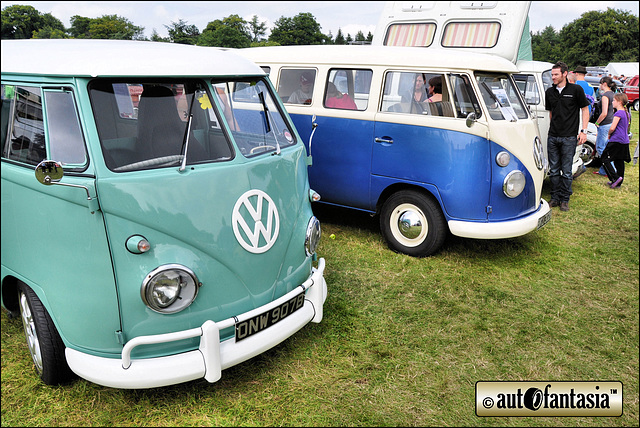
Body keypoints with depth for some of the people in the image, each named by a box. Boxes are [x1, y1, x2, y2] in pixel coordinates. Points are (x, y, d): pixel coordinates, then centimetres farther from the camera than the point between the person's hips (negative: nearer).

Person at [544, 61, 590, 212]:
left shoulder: (576, 89, -3)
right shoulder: (549, 92, 9)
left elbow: (585, 109, 2)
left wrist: (584, 131, -5)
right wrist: (553, 128, 15)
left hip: (569, 137, -4)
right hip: (552, 137, 4)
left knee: (566, 171, 1)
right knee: (554, 170, 9)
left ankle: (564, 200, 12)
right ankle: (555, 198, 19)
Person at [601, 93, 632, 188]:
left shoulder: (618, 113, -14)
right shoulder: (627, 113, 14)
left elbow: (612, 128, -20)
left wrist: (609, 134, 0)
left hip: (616, 141, -9)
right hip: (625, 142, 9)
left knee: (605, 160, -3)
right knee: (619, 162, 12)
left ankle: (615, 178, -13)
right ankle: (618, 183, 17)